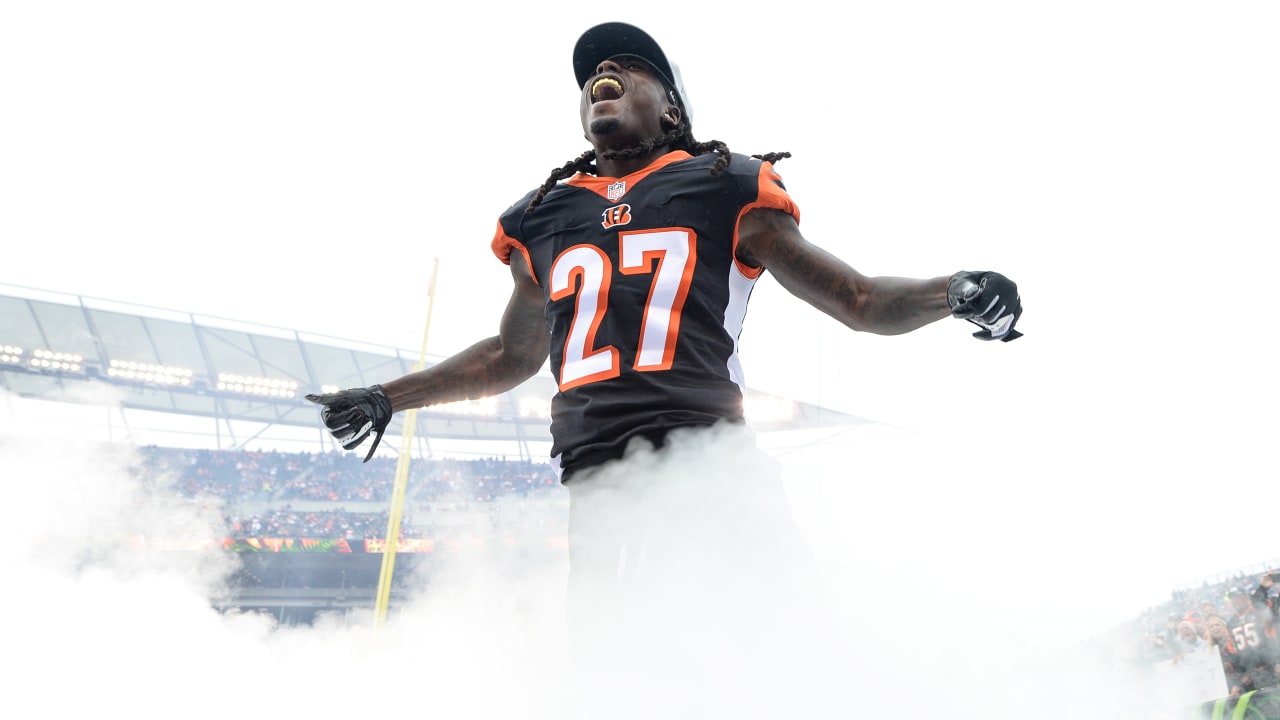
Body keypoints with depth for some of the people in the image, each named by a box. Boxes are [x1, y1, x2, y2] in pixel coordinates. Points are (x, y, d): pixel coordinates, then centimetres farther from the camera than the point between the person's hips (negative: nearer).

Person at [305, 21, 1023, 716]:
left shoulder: (728, 191, 12)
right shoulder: (544, 220, 23)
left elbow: (860, 302, 13)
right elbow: (511, 356, 37)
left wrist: (953, 291, -7)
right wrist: (388, 397, 37)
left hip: (707, 461, -3)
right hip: (597, 485, 4)